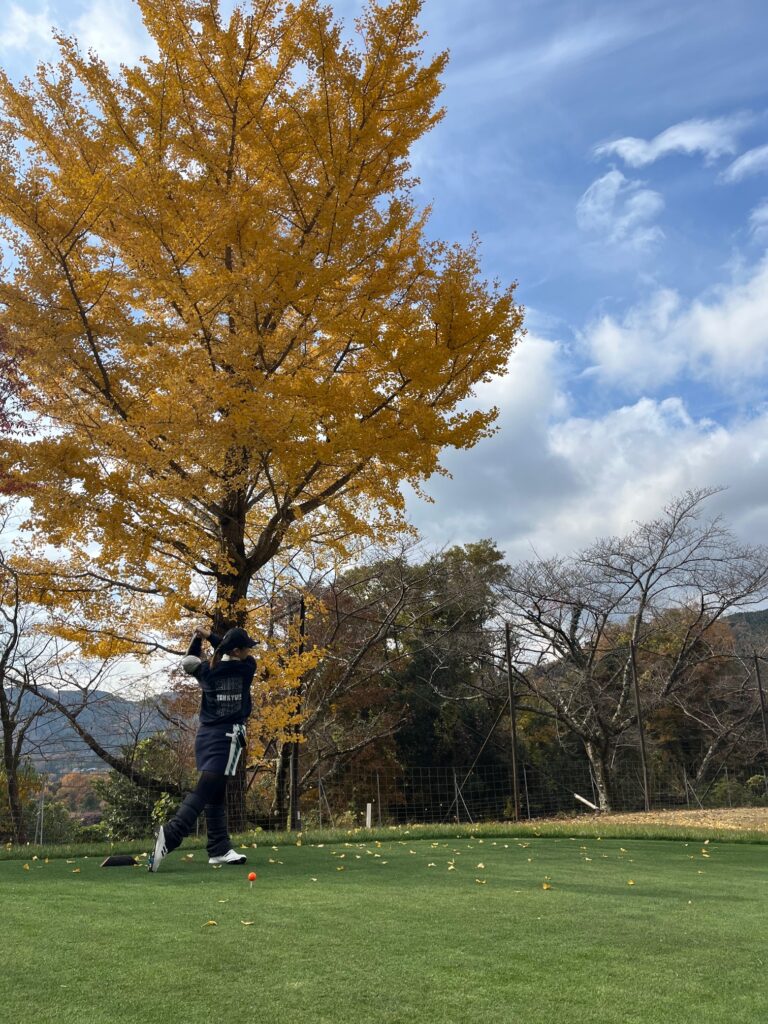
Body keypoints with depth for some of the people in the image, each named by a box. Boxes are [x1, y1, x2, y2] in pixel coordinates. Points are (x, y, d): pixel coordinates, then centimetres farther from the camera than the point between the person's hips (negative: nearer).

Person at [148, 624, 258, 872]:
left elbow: (191, 662, 24)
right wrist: (211, 636, 9)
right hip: (226, 737, -6)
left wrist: (198, 638, 16)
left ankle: (219, 849, 16)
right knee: (204, 790, -9)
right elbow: (242, 659, 14)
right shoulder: (247, 668, -7)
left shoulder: (207, 672, 3)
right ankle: (170, 833, -24)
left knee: (216, 794, 12)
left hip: (205, 735, 6)